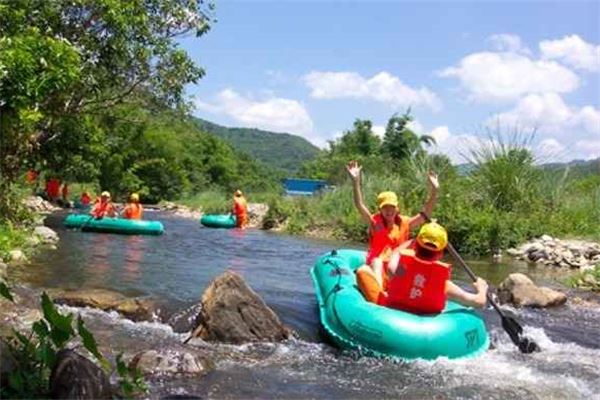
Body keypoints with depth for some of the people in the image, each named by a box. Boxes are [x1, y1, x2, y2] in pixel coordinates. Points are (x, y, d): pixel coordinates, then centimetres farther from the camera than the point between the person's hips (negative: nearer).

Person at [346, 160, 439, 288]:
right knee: (377, 262, -33)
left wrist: (434, 191, -12)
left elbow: (425, 213, 1)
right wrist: (356, 181, -29)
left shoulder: (404, 223, 7)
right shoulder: (375, 222, -1)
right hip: (378, 267, -3)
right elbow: (360, 205, -16)